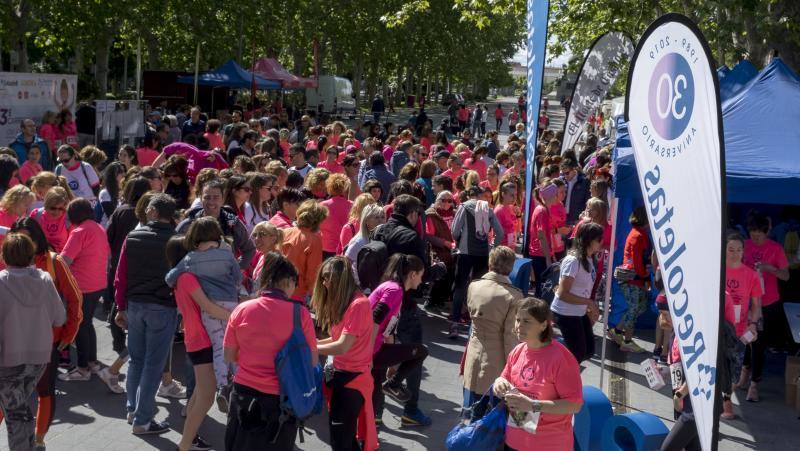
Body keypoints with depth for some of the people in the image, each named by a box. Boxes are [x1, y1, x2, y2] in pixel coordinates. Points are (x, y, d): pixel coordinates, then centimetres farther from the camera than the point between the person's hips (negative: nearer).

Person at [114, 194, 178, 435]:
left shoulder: (133, 237, 1)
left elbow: (121, 276, 4)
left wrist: (121, 307, 12)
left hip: (134, 305, 4)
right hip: (163, 308, -4)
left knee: (136, 360, 19)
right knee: (153, 364, 2)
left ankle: (133, 409, 31)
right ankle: (142, 420, 6)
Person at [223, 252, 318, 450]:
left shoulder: (242, 310, -6)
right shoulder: (300, 314, -13)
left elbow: (229, 356, 4)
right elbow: (312, 361, -5)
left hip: (244, 393, 2)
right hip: (280, 399, -2)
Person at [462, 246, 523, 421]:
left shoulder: (474, 286, -4)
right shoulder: (514, 296, -17)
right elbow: (511, 336, -16)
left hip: (474, 356, 4)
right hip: (496, 363, -4)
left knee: (471, 415, 15)